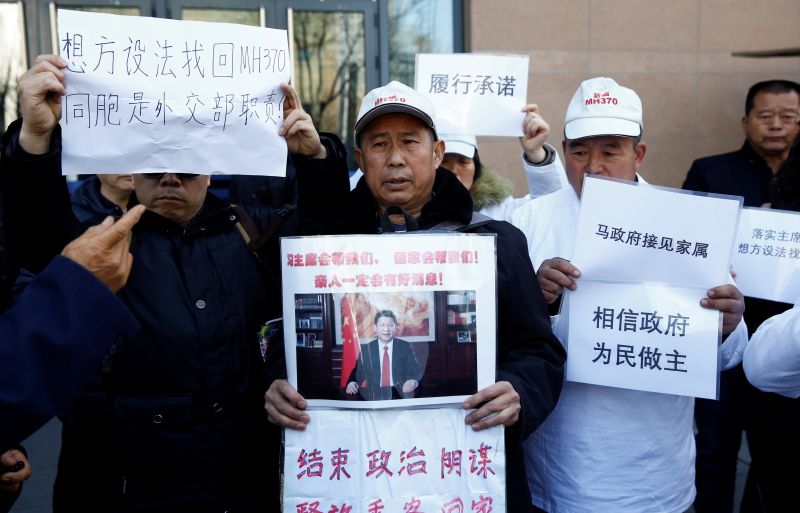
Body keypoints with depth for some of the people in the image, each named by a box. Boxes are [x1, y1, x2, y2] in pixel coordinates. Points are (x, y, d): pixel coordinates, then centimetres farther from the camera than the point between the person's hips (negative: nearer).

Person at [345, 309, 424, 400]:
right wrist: (351, 383, -14)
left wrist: (414, 381, -18)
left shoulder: (405, 347, 11)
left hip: (400, 395, -1)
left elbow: (416, 371, 5)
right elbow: (357, 373, 9)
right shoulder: (365, 349, 12)